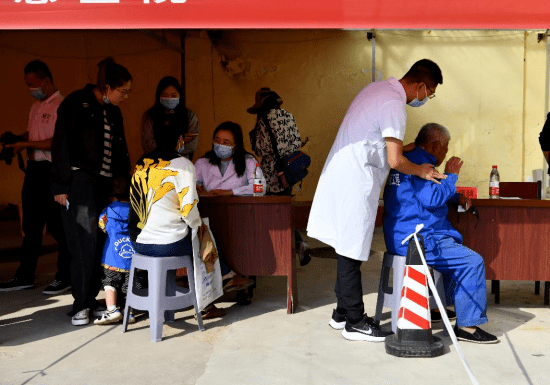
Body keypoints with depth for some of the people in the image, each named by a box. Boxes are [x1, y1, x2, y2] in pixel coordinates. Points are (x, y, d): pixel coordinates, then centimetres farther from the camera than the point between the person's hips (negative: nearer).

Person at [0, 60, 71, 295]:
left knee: (58, 226, -1)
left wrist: (26, 144, -15)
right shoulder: (36, 107, 17)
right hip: (34, 170, 9)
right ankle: (25, 276, 22)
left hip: (52, 171, -9)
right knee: (31, 226, 13)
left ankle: (66, 276, 10)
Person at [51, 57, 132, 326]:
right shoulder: (76, 104, -5)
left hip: (104, 183, 6)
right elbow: (61, 145, -8)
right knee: (85, 243, -8)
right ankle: (80, 305, 2)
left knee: (100, 243, 2)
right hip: (79, 181, -6)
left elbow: (119, 153, 22)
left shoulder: (113, 112, 16)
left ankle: (90, 301, 11)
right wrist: (61, 187, -11)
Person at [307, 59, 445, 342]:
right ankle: (354, 323, 11)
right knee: (351, 252, -1)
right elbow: (395, 161, -20)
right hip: (355, 184, -10)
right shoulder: (394, 104, -16)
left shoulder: (376, 89, 14)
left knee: (348, 250, 16)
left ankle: (342, 313, 27)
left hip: (339, 176, 10)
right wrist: (422, 171, -2)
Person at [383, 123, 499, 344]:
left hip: (401, 238, 11)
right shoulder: (420, 162, -14)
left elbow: (428, 192, 33)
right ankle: (467, 325, -8)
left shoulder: (407, 160, 20)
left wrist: (457, 198, 19)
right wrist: (451, 175, -10)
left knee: (457, 251, 29)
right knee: (472, 262, -11)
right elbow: (432, 199, -23)